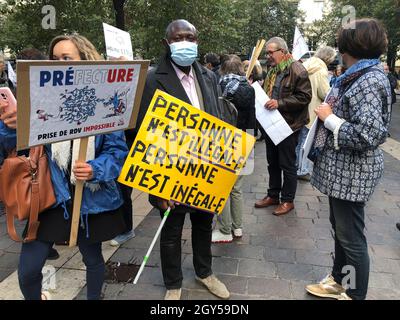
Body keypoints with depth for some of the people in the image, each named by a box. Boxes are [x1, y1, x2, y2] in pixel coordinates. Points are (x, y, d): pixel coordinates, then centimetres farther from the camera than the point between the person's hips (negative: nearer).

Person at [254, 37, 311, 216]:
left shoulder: (297, 70, -13)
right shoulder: (273, 70, 14)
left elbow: (304, 97, -20)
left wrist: (280, 103, -26)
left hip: (289, 125, -8)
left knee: (287, 165, 3)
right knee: (273, 162, 16)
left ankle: (288, 200, 17)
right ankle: (273, 195, 30)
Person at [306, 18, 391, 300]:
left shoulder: (369, 81, -20)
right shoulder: (358, 75, 10)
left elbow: (366, 136, -28)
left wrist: (328, 117, -18)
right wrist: (327, 113, 8)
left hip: (352, 171, -10)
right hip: (341, 167, 10)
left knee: (351, 236, 4)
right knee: (340, 228, 21)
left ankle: (355, 294, 23)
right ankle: (339, 281, 39)